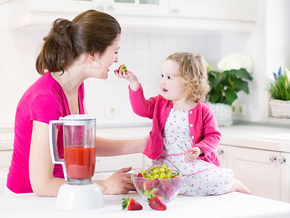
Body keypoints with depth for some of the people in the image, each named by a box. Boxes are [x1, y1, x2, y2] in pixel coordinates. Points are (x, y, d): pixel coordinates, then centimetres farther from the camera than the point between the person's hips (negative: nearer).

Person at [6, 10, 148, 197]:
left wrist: (140, 145, 6)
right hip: (27, 200, -8)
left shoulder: (76, 86, 1)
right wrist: (106, 186, -17)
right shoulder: (47, 98, -27)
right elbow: (41, 185, -26)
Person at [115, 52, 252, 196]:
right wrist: (134, 83, -17)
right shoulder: (160, 104, 8)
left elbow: (213, 136, -1)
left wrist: (199, 149, -19)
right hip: (166, 162, 3)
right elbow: (141, 108, -7)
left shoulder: (202, 110, -3)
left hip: (194, 162, -3)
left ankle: (233, 184, 9)